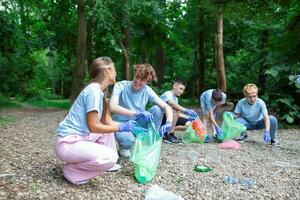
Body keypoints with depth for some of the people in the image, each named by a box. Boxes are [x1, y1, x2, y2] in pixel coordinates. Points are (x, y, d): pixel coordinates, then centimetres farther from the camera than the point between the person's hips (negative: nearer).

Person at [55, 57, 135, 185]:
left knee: (108, 127, 21)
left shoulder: (98, 90, 9)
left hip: (80, 137, 10)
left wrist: (128, 126, 8)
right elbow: (93, 127, -20)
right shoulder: (93, 90, -19)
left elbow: (106, 121, 11)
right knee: (110, 158, -23)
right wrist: (120, 127, -11)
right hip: (68, 143, -10)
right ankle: (72, 170, -4)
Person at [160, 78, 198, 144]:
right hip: (161, 119, -9)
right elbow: (172, 104, -36)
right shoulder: (167, 94, -14)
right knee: (175, 111, -33)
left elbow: (178, 114, 9)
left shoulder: (176, 98, 12)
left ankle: (166, 132, 0)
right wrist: (187, 111, -42)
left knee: (188, 124, -2)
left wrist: (189, 117, -6)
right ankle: (170, 135, -24)